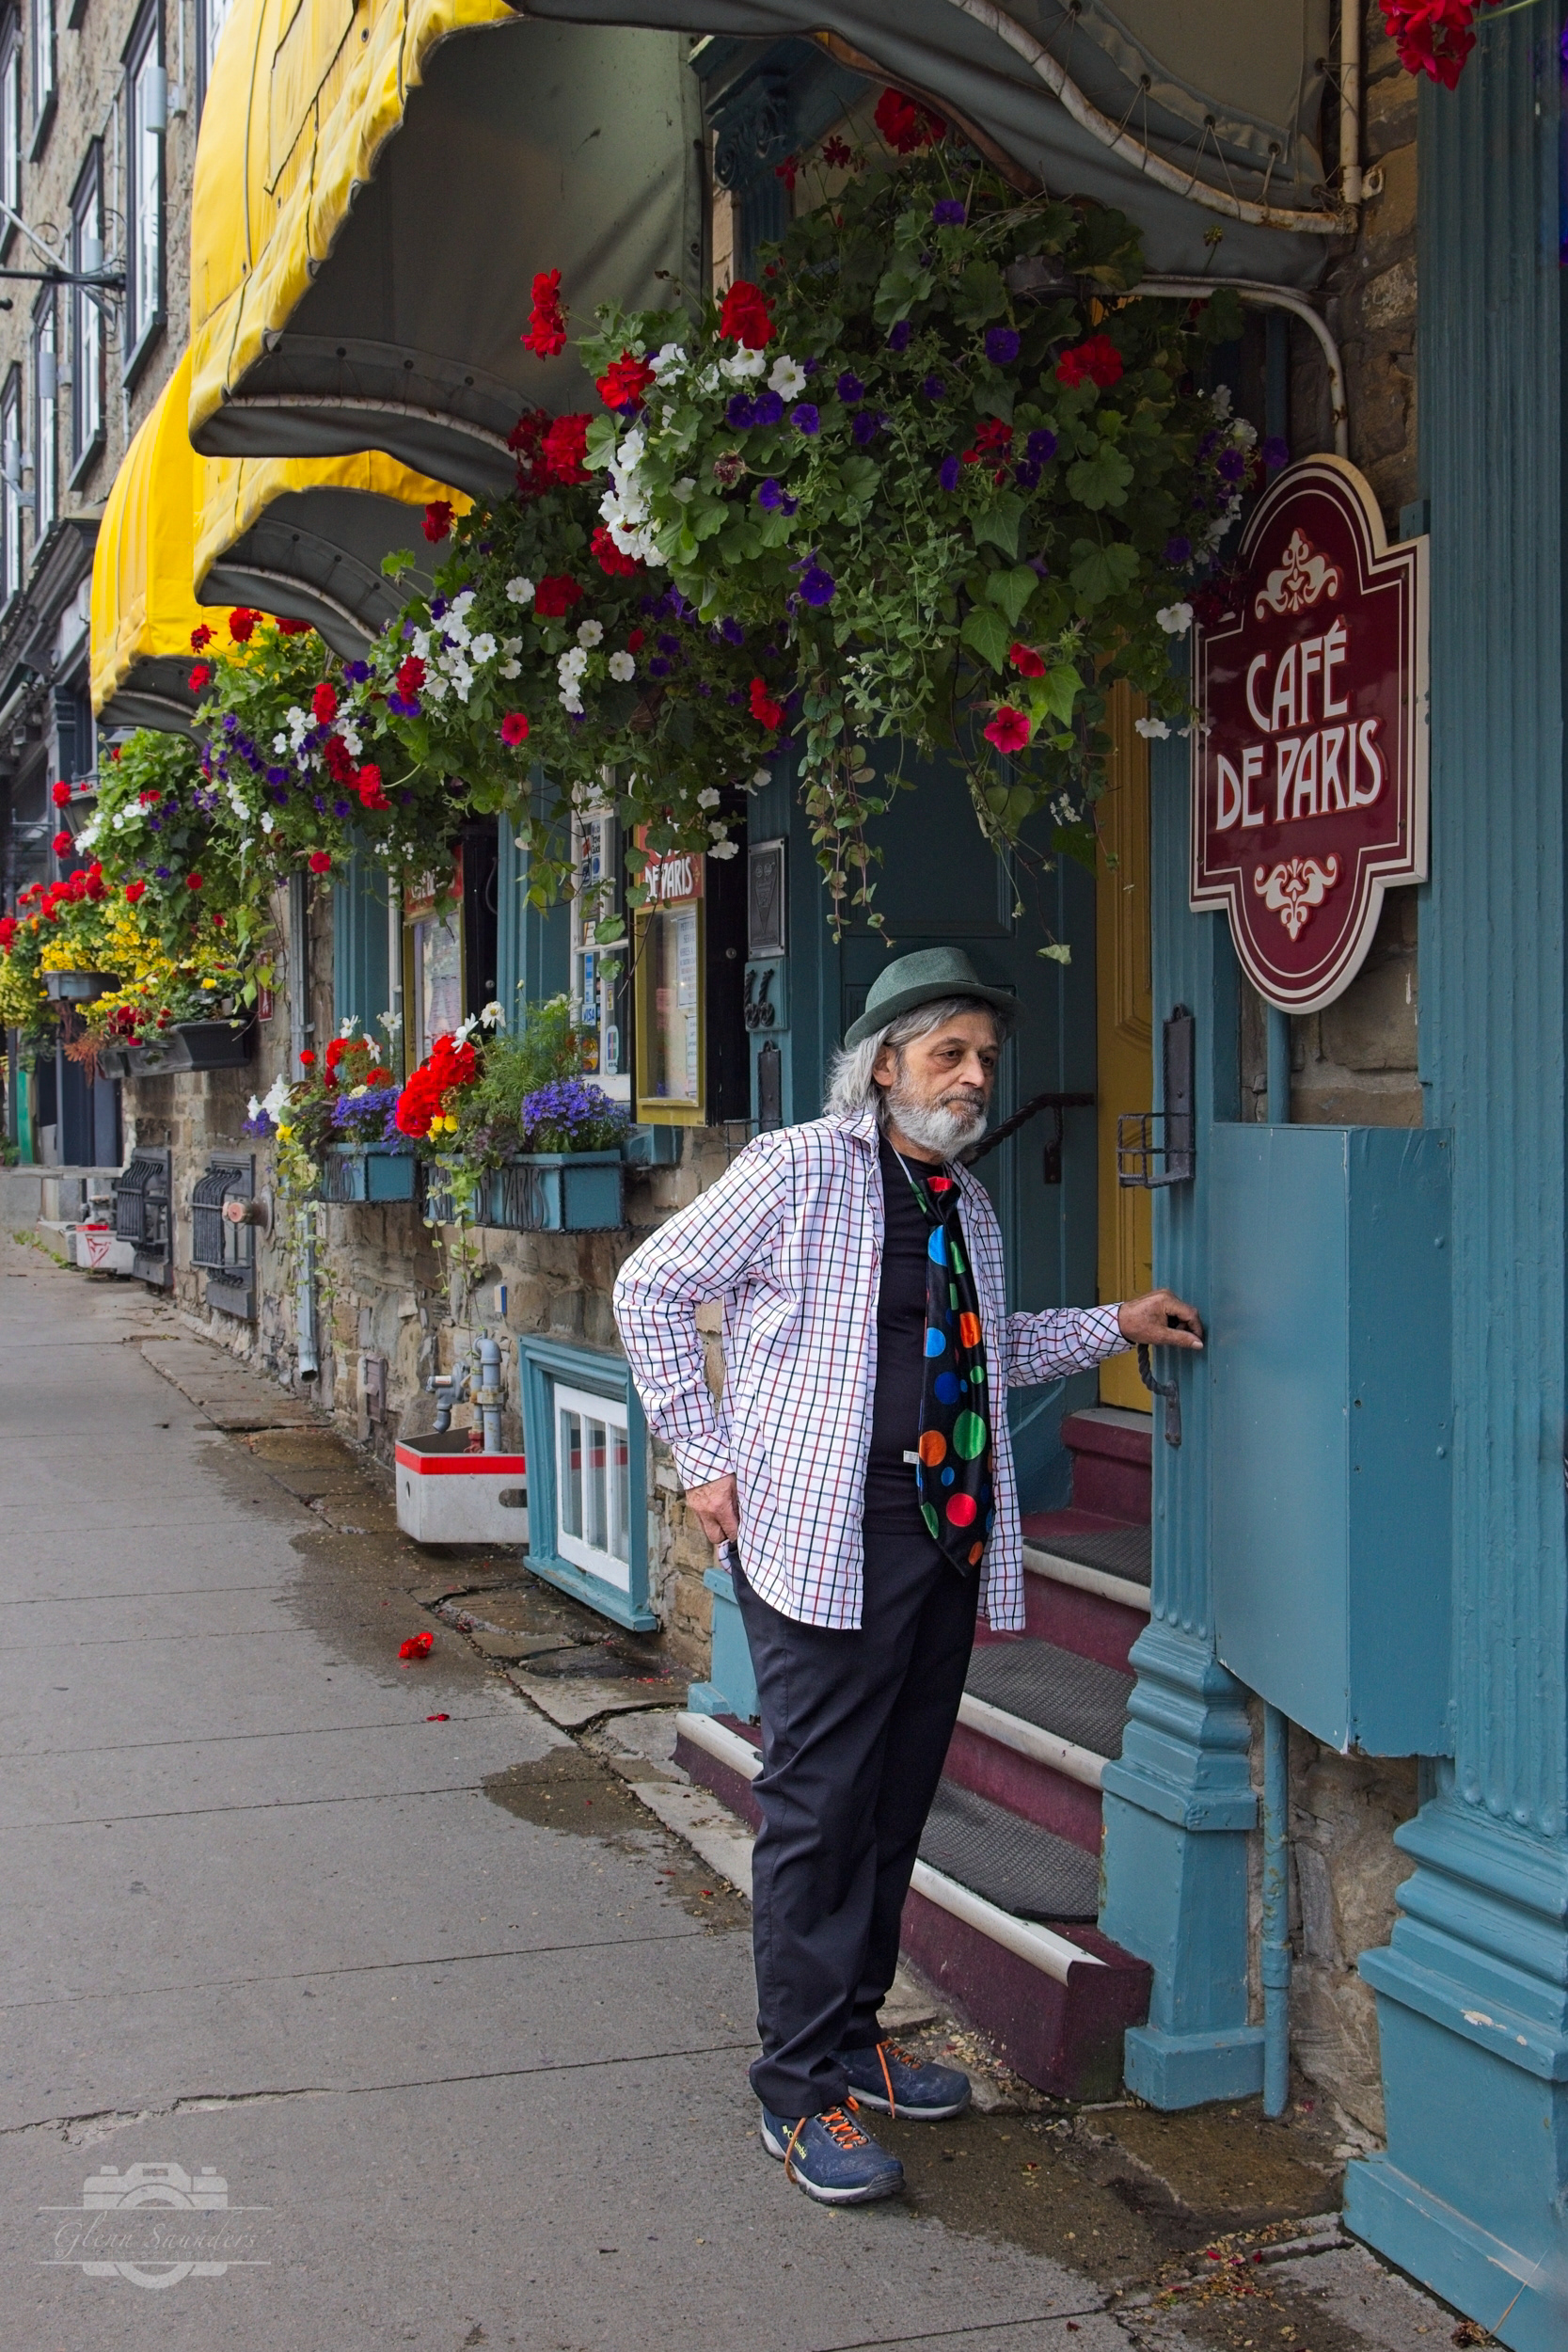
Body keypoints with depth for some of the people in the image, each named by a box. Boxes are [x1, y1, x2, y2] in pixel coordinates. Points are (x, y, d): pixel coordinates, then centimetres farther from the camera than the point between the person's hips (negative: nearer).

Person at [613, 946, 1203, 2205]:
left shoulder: (967, 1203, 16)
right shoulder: (798, 1169, -6)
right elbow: (652, 1287, -3)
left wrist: (1116, 1325, 18)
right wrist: (705, 1456, -7)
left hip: (948, 1545, 7)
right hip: (824, 1544, -7)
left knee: (895, 1806, 14)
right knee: (818, 1810, -3)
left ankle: (853, 2035, 29)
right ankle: (801, 2091, 7)